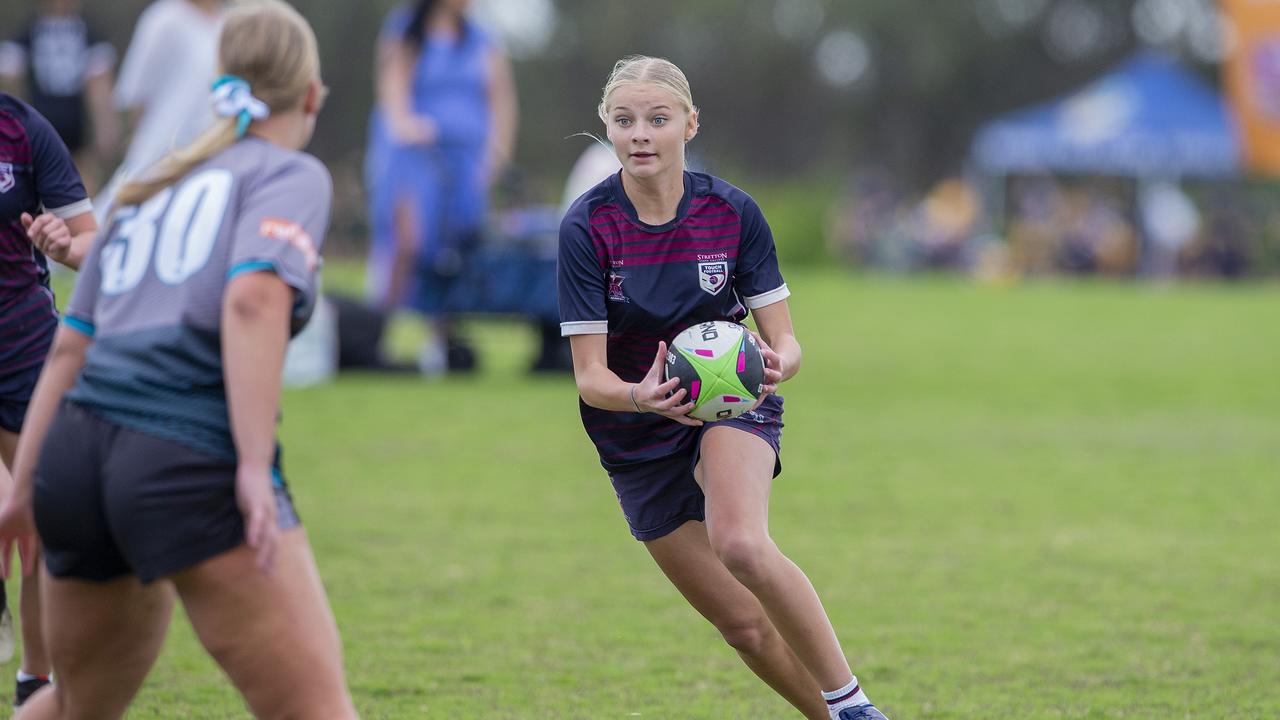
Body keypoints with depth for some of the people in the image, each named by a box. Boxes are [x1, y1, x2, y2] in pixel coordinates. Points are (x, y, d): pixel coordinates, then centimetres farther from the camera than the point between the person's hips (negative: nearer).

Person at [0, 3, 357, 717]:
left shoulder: (150, 191, 25)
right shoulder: (293, 175, 5)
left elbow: (70, 347, 22)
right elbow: (253, 298, -14)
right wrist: (255, 467, -19)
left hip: (77, 448, 7)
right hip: (193, 465, -7)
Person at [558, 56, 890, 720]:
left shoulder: (732, 211, -13)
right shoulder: (586, 228, -17)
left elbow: (783, 341, -9)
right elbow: (591, 377, -18)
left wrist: (776, 363, -33)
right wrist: (640, 396, -41)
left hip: (733, 400, -1)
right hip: (636, 437, 1)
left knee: (741, 545, -32)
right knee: (744, 623, 1)